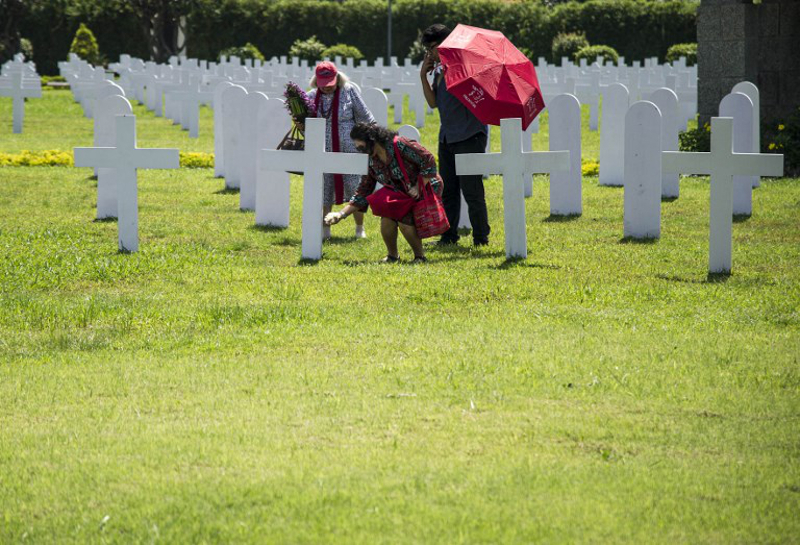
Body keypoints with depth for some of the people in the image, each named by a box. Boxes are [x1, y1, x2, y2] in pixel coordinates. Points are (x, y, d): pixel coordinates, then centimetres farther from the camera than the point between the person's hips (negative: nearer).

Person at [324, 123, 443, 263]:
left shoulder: (400, 145, -22)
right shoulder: (372, 162, -1)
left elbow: (429, 161, -20)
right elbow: (363, 193, 3)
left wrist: (418, 187, -21)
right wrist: (342, 214, -5)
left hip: (426, 189, -6)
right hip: (401, 196, 6)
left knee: (405, 222, -27)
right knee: (387, 220, -20)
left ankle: (420, 256, -3)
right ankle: (392, 255, 4)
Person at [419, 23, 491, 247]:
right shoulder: (439, 69, 15)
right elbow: (433, 102, 11)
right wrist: (423, 76, 2)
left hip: (469, 136, -8)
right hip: (447, 135, 8)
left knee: (471, 189, -7)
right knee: (447, 189, 9)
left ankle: (481, 237, -2)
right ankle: (449, 235, 14)